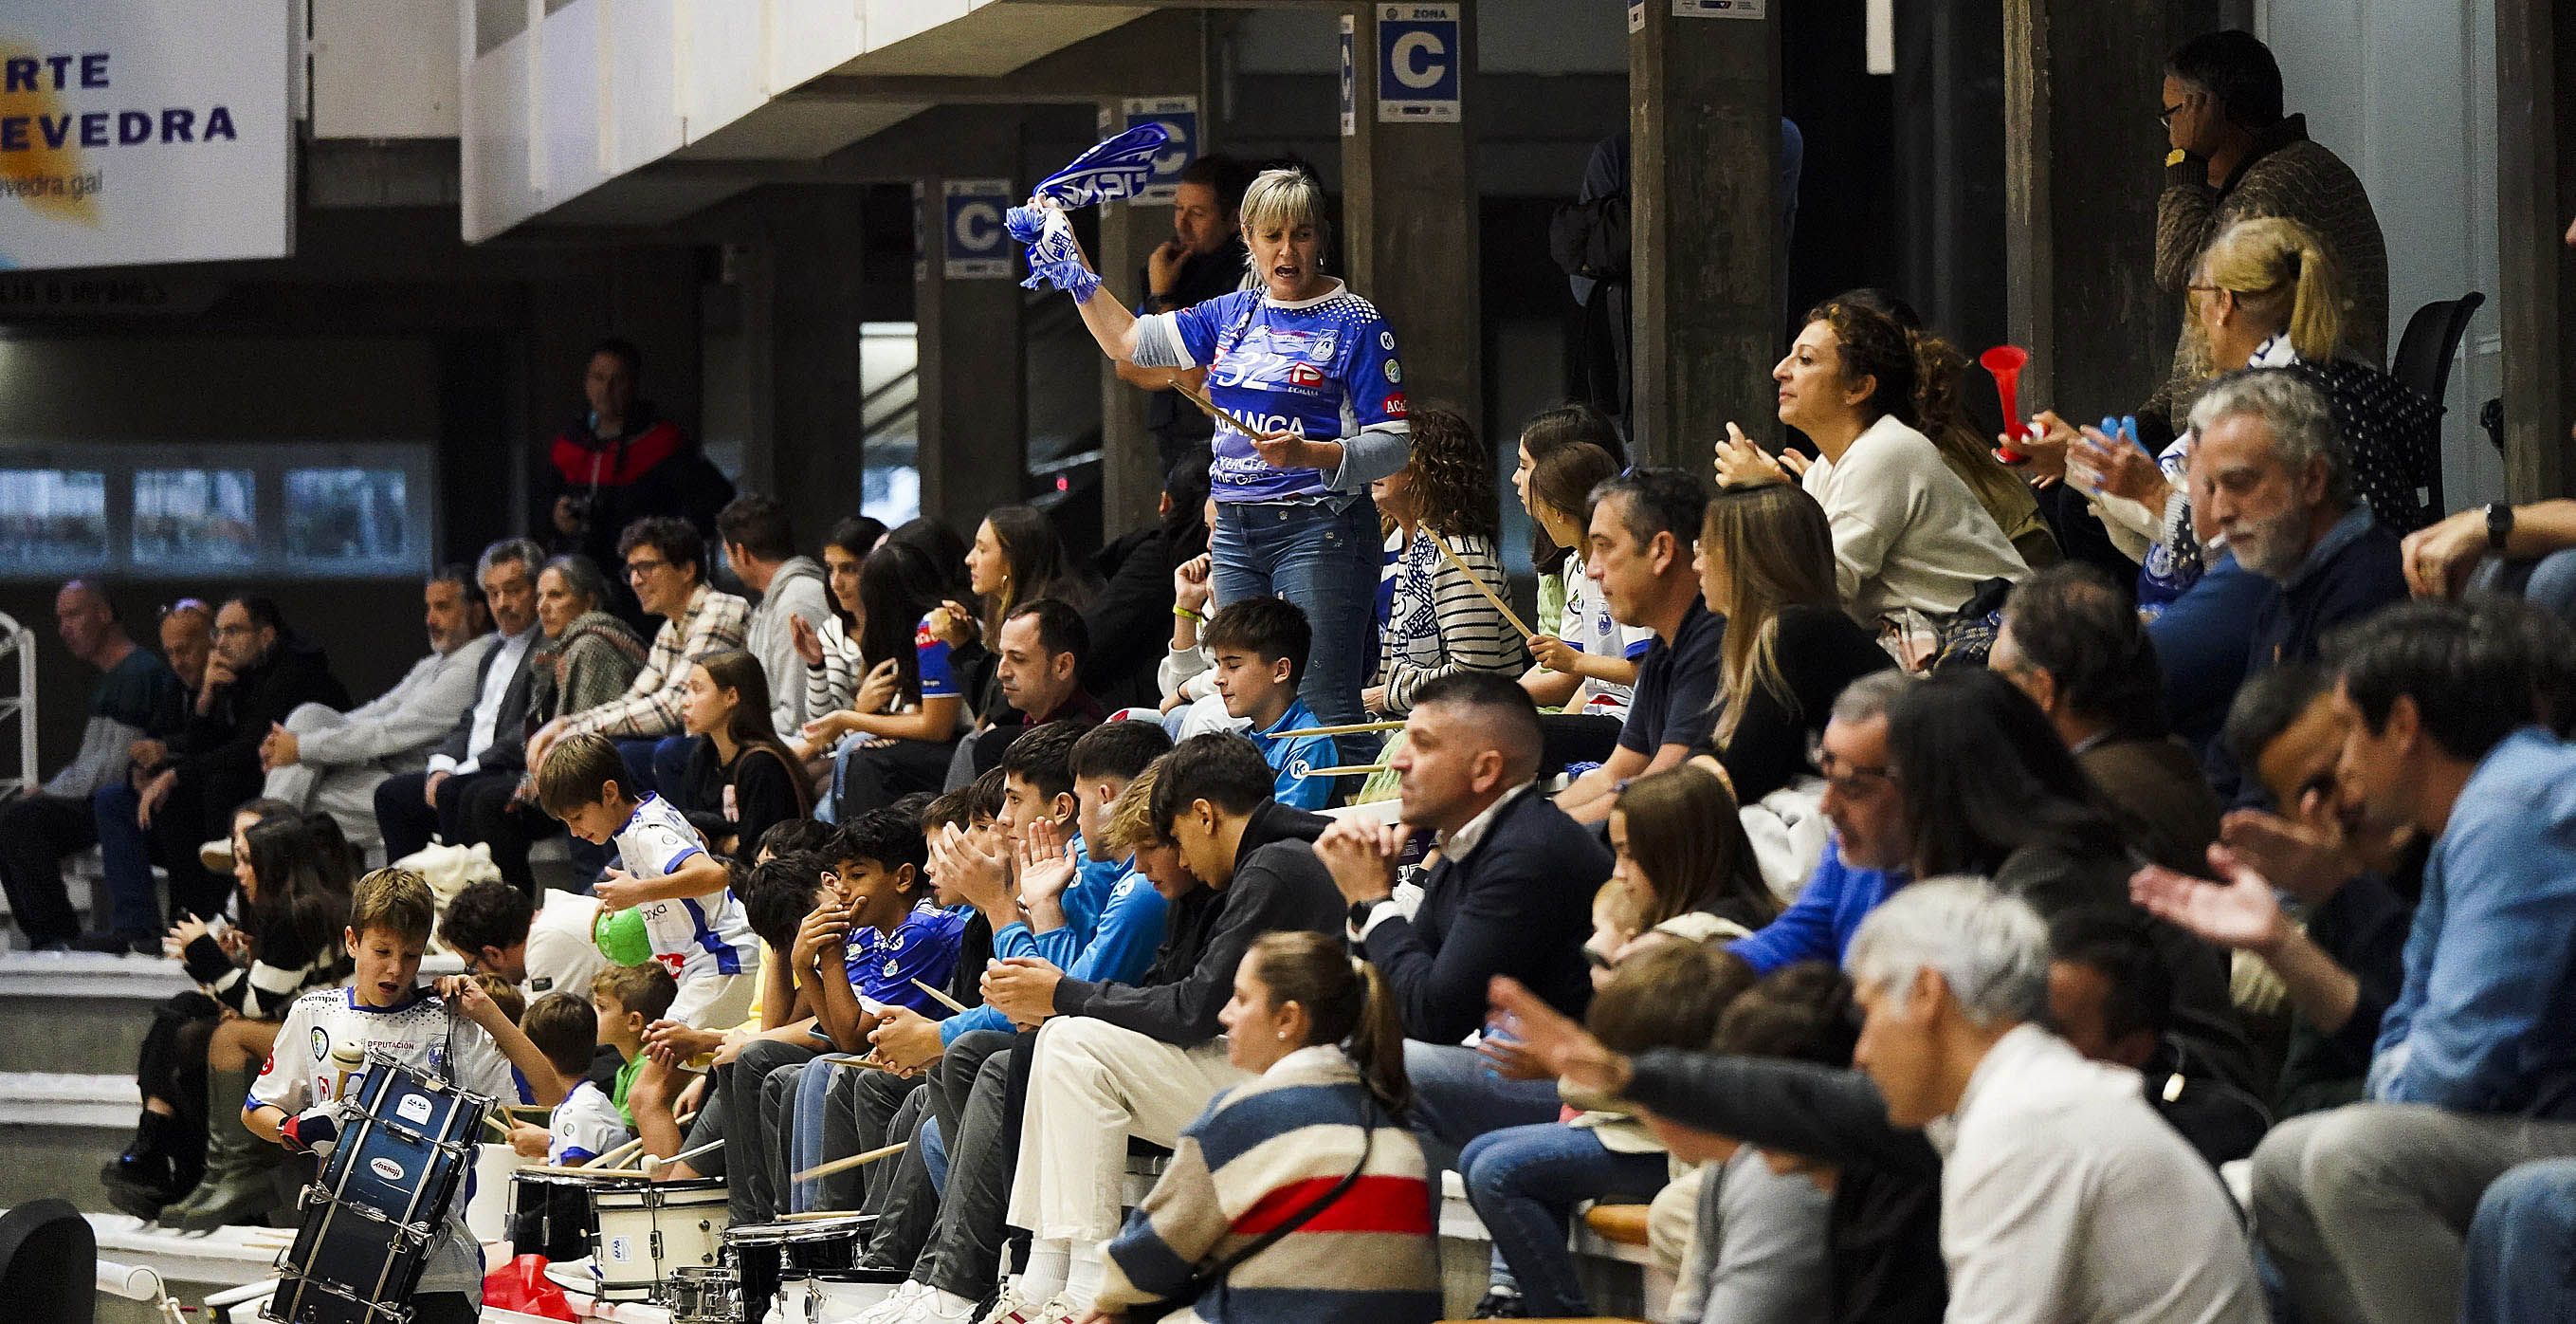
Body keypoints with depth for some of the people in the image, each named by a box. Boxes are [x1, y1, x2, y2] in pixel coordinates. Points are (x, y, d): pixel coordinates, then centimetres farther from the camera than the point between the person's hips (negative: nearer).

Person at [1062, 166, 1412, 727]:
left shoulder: (1356, 324, -4)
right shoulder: (1232, 315, 15)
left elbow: (1393, 446, -9)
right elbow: (1128, 340, 22)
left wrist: (1308, 454, -23)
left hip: (1319, 531, -7)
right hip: (1235, 533, 7)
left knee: (1325, 708, -15)